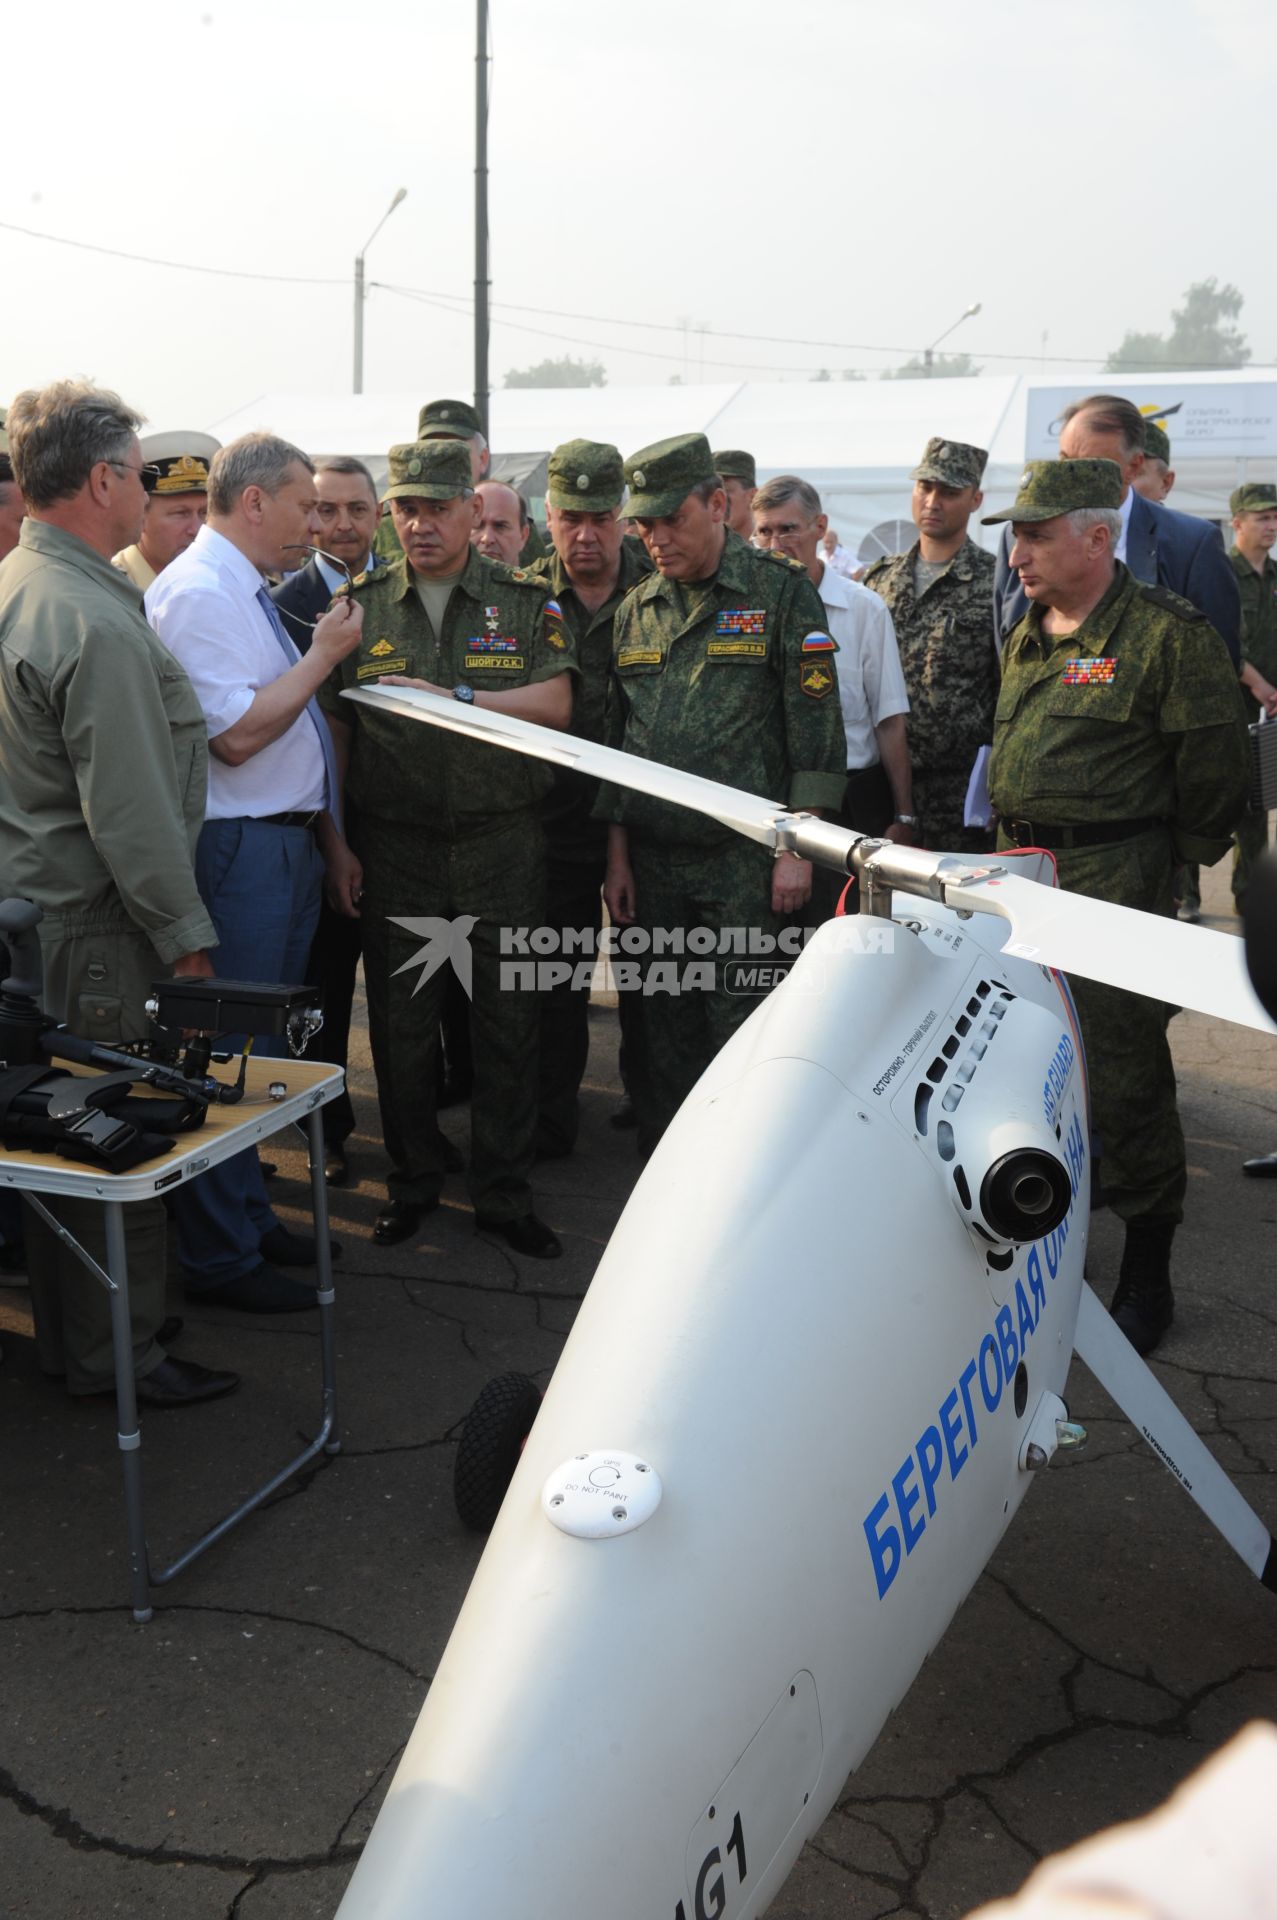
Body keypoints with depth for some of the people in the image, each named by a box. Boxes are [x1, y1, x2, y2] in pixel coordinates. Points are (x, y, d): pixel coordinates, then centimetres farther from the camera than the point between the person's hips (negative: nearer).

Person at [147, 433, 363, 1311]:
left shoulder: (253, 590, 15)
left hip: (291, 840, 10)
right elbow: (235, 736, -23)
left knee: (266, 1043, 18)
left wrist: (326, 830, 18)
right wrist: (326, 653, -16)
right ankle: (219, 1255, 11)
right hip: (240, 851, -10)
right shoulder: (196, 593, -15)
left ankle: (250, 1215, 33)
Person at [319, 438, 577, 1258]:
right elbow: (333, 728, 7)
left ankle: (506, 1193, 17)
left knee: (508, 1024, 3)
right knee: (401, 1023, 7)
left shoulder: (526, 601, 4)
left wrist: (453, 697, -19)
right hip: (394, 848, 1)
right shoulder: (361, 605, 7)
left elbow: (554, 705, -8)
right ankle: (413, 1182, 24)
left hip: (504, 844, -1)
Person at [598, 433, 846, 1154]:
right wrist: (618, 858, 11)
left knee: (743, 1034, -1)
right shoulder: (636, 611, 13)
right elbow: (617, 741, 16)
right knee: (664, 1035, 11)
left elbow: (817, 729, -6)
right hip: (652, 863, 5)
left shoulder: (782, 592, -3)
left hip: (747, 864, -5)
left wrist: (796, 851, -11)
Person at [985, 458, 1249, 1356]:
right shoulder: (1025, 638, 13)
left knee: (1123, 1078, -3)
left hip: (1116, 879, -7)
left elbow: (1214, 773, -8)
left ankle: (1148, 1274, 12)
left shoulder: (1170, 634, -10)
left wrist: (1175, 869, -2)